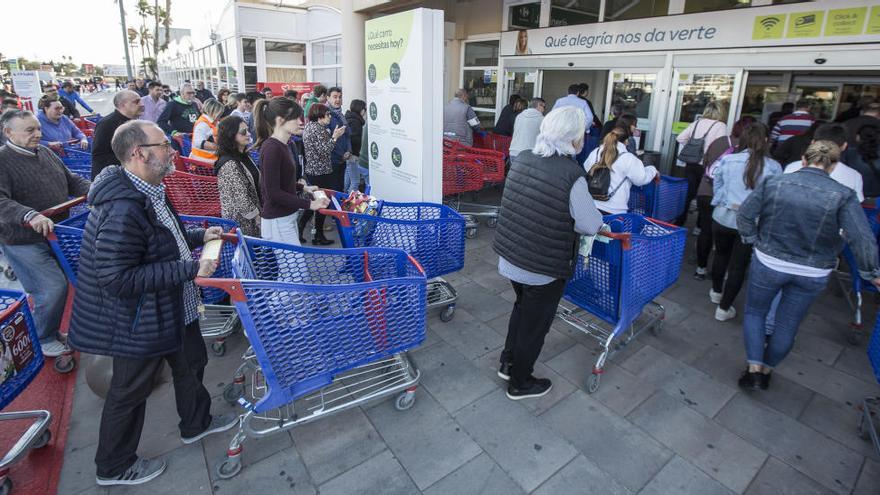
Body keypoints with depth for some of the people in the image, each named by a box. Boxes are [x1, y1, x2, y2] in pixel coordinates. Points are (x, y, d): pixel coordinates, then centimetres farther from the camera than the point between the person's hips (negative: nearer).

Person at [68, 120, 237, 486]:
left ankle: (196, 423, 49)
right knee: (130, 391, 12)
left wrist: (199, 236, 4)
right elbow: (116, 280, -32)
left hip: (172, 309, 10)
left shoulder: (149, 192, 0)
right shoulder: (123, 210, -32)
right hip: (138, 322, -9)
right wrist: (188, 269, -32)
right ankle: (114, 467, 37)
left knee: (191, 362, 24)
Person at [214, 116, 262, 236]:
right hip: (241, 222, -8)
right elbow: (241, 200, -23)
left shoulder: (243, 156, 6)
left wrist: (261, 212, 10)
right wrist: (259, 218, -14)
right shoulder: (229, 165, -21)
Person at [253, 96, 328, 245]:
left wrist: (302, 187, 13)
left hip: (288, 217, 9)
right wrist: (309, 204, -20)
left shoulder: (283, 145, 10)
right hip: (277, 222, -9)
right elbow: (273, 192, -22)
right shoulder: (271, 148, -18)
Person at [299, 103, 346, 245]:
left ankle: (299, 230, 19)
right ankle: (318, 236, 13)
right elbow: (324, 151, -22)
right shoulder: (317, 129, -17)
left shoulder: (309, 126, 14)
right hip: (321, 172, -10)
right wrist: (334, 137, -16)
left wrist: (333, 136, 11)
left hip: (312, 170, 10)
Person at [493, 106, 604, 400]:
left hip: (509, 256, 6)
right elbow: (591, 225, -15)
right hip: (544, 267, -6)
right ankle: (520, 383, 34)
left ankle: (508, 363, 44)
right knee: (535, 322, 14)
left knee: (522, 307, 29)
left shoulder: (522, 158, -3)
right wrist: (596, 220, 7)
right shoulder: (572, 174, -22)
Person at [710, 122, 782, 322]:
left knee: (721, 254, 25)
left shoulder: (727, 160, -8)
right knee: (738, 266, 11)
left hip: (722, 217, 2)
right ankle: (724, 308, 19)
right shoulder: (774, 167, -10)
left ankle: (716, 291, 45)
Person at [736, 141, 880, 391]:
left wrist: (754, 240, 4)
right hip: (812, 274, 1)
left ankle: (754, 369, 11)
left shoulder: (773, 183, -10)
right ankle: (767, 370, 34)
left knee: (754, 312, 19)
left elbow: (744, 214, -8)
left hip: (768, 264, 0)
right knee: (788, 325, 17)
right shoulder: (843, 195, -13)